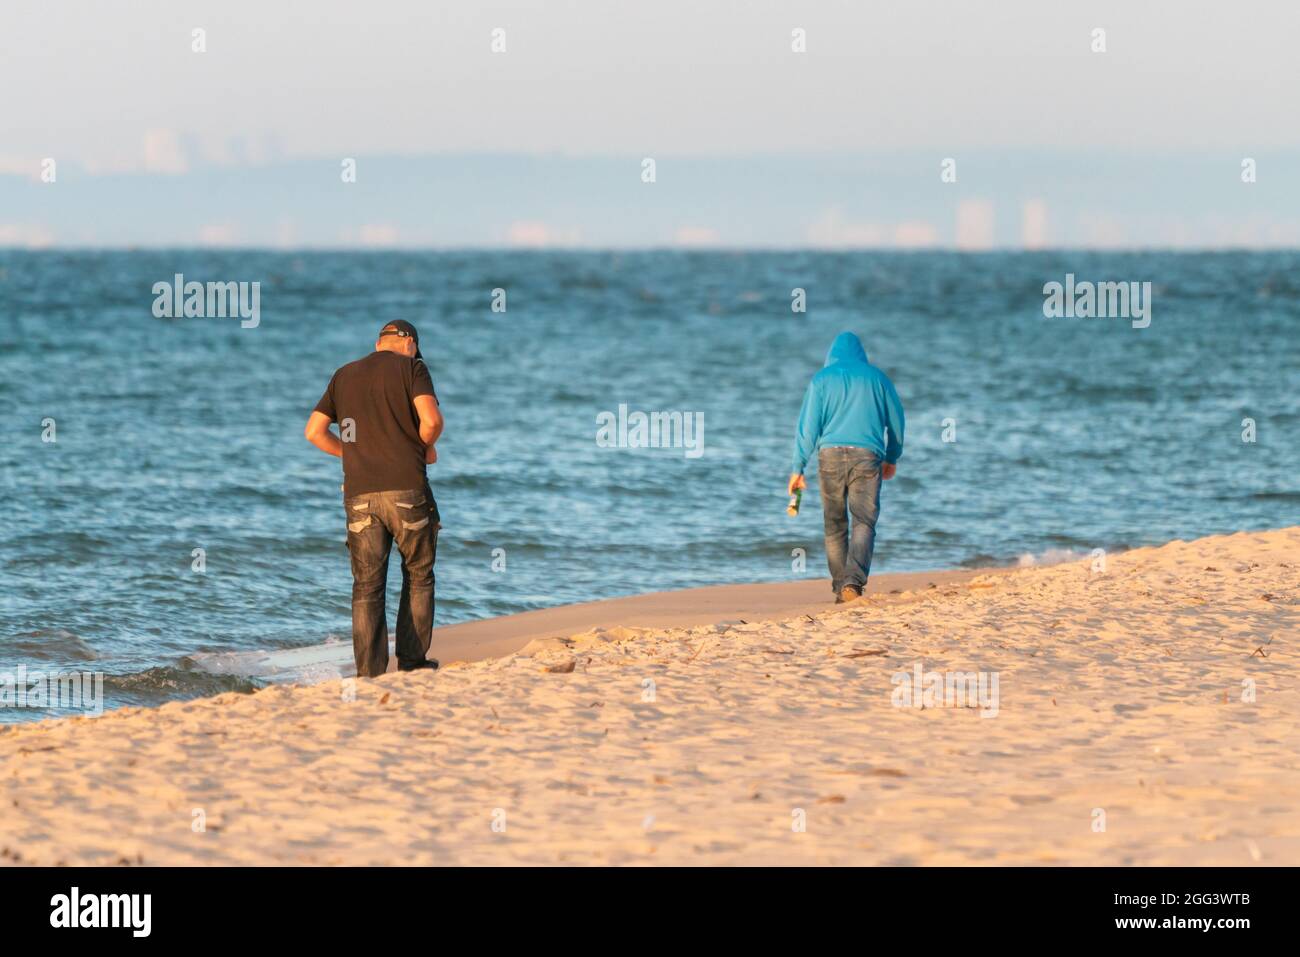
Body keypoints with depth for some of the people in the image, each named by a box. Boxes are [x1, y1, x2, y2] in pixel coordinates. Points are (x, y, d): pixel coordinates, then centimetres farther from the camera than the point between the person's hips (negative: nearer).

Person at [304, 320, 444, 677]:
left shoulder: (345, 376, 15)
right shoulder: (411, 368, 2)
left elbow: (314, 431, 12)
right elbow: (432, 420, -14)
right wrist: (425, 448, 6)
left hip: (360, 494, 3)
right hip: (407, 489, -3)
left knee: (367, 586, 4)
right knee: (418, 577, 14)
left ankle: (369, 672, -3)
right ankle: (412, 661, 13)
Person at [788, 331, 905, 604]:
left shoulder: (822, 379, 6)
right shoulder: (876, 377, 10)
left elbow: (808, 425, 0)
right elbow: (896, 420, 16)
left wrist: (798, 468, 2)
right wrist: (892, 458, 30)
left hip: (831, 454, 0)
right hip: (868, 456, 0)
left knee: (834, 525, 12)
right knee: (864, 522, -6)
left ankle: (841, 587, 14)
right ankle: (853, 581, -25)